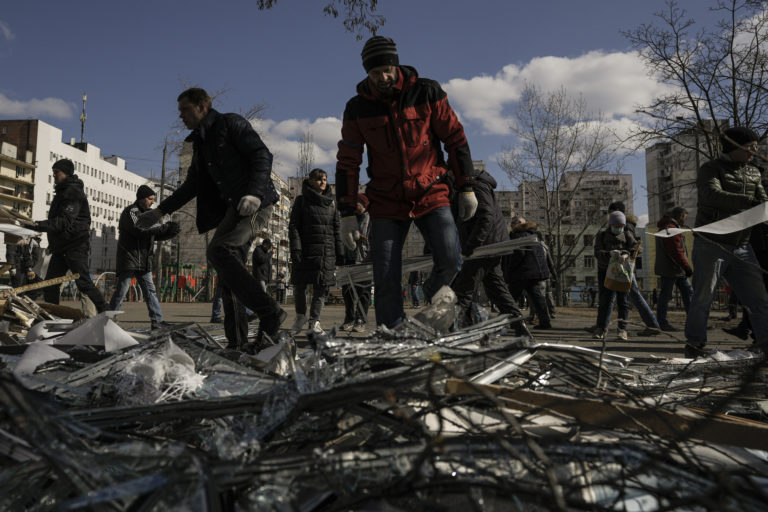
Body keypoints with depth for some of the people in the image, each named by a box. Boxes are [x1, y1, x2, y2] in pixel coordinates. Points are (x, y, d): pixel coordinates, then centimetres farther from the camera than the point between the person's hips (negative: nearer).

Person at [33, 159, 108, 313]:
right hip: (60, 247, 10)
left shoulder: (73, 192, -13)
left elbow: (66, 221, -24)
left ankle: (104, 313, -3)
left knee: (83, 283, -10)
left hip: (76, 246, -10)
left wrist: (42, 225, -31)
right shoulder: (62, 192, 21)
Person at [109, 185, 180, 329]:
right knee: (121, 291, -3)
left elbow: (156, 235, 17)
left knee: (150, 290, 5)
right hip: (129, 259, -8)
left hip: (144, 260, 8)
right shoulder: (130, 212, -7)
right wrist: (164, 226, -22)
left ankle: (157, 320, 5)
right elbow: (139, 229, -23)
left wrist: (171, 232, -3)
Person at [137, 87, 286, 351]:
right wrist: (160, 211, 26)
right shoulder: (200, 142, 25)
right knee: (230, 268, 1)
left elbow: (263, 156, -10)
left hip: (255, 203, -9)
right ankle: (237, 342, 2)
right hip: (233, 208, 9)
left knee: (218, 251, -26)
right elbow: (191, 185, 31)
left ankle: (269, 313, -25)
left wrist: (254, 193, -24)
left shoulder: (231, 124, 1)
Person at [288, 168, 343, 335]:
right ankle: (300, 316, 22)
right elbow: (293, 226, -2)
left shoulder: (331, 202, 16)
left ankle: (315, 321, 6)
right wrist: (295, 249, -13)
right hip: (306, 249, -2)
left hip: (327, 251, 3)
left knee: (321, 286, -1)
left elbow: (336, 229, 15)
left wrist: (340, 253, 9)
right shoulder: (302, 200, 5)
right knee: (300, 285, 3)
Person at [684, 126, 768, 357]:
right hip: (711, 244, -6)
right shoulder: (711, 169, -6)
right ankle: (694, 344, 7)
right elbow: (712, 195, -25)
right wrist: (747, 202, -38)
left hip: (741, 248, 6)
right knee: (703, 296, -3)